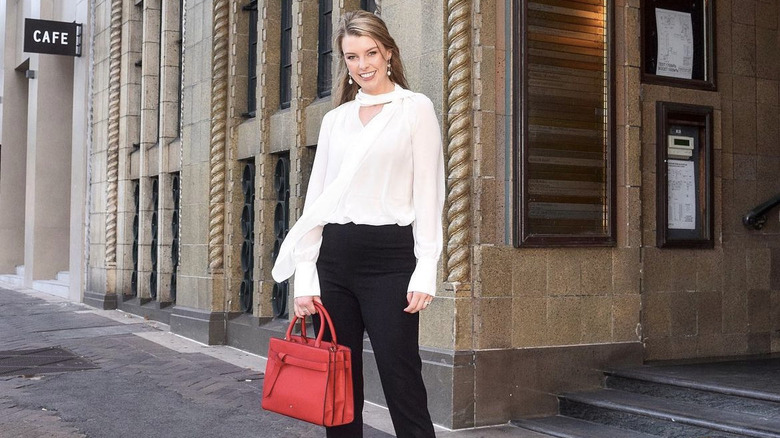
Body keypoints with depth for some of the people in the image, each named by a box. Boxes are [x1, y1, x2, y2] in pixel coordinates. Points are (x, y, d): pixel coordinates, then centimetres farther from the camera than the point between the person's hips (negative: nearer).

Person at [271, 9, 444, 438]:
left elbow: (428, 193, -3)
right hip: (334, 258, 5)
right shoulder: (335, 120, 15)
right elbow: (316, 198, 13)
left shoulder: (415, 108, 3)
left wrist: (425, 271, -12)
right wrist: (305, 274, 5)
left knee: (402, 386, -6)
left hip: (388, 257, -4)